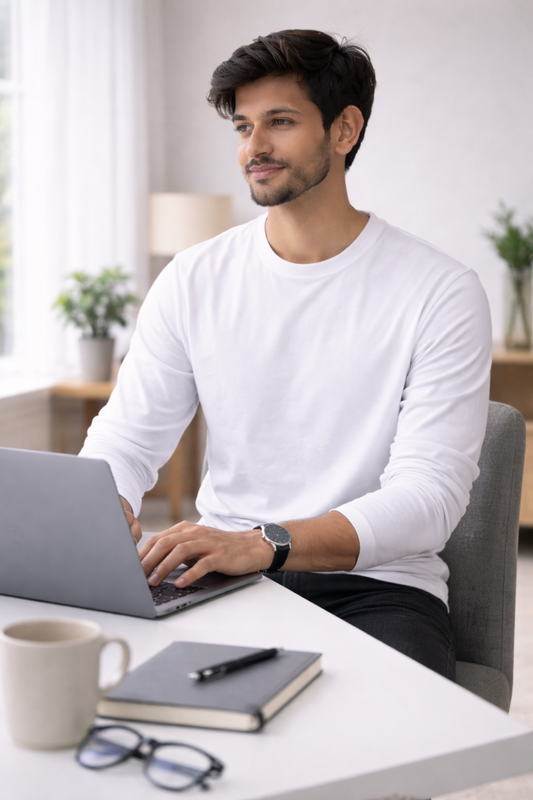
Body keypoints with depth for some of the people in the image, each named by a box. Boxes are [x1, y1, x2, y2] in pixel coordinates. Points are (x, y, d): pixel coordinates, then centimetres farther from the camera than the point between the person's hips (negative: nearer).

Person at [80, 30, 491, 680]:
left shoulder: (441, 293, -5)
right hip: (222, 576, 4)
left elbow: (430, 494, -13)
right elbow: (126, 434, 8)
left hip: (374, 584, -3)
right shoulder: (193, 280, 7)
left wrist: (263, 544, -29)